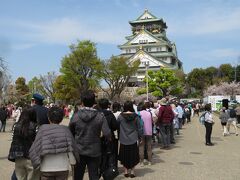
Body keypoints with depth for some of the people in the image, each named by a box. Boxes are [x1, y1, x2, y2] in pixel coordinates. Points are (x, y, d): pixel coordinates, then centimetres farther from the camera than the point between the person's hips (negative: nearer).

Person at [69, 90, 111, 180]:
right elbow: (107, 134, -20)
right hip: (94, 152, -1)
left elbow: (70, 133, -2)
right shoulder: (100, 116, -12)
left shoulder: (76, 116, -9)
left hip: (79, 151, 1)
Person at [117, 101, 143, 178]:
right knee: (133, 156, 11)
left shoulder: (120, 116, -7)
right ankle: (132, 171, 14)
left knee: (124, 156, 13)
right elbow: (139, 128, 0)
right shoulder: (136, 116, -6)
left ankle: (126, 171, 17)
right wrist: (140, 137, 11)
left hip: (123, 140, 0)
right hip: (133, 140, 0)